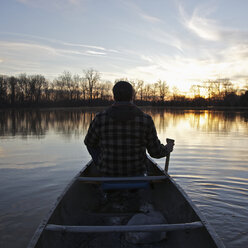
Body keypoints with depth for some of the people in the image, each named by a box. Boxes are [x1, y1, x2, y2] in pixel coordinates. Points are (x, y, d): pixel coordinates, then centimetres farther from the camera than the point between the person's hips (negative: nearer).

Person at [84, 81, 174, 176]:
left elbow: (89, 142, 4)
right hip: (136, 173, 1)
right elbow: (156, 152, -7)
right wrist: (167, 149, 17)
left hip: (107, 172, 0)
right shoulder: (146, 120, -15)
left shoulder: (100, 119, -15)